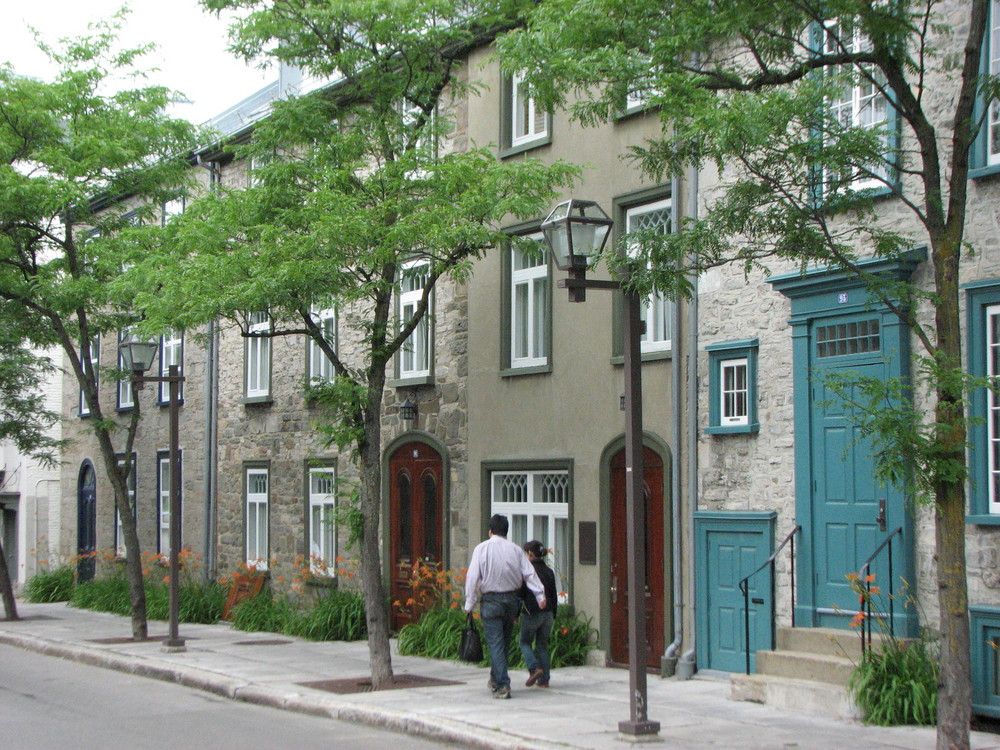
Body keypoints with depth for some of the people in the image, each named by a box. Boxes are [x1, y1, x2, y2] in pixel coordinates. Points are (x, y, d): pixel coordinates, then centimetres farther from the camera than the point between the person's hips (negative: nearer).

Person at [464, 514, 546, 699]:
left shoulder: (482, 548, -5)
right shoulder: (515, 549, 3)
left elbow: (473, 577, -8)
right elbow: (529, 574, -2)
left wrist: (469, 604, -5)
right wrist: (540, 596, -2)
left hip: (491, 600, -4)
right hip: (511, 599, 4)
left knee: (495, 644, -3)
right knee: (504, 641, 17)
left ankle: (502, 685, -10)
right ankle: (495, 679, 30)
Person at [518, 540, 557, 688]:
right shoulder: (549, 571, 8)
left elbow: (521, 593, -10)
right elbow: (554, 596, 12)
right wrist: (553, 615, 19)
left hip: (532, 613, -5)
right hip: (548, 613, 5)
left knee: (525, 642, 10)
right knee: (542, 645, 13)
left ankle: (535, 668, -12)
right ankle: (544, 679, 9)